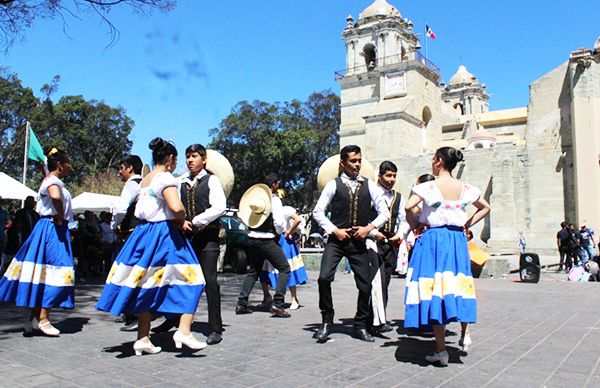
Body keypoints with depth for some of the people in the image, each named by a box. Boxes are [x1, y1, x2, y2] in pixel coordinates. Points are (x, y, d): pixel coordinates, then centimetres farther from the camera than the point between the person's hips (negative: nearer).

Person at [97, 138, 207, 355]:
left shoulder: (144, 180, 15)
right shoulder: (166, 178, -11)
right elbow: (176, 207, -26)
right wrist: (181, 219, -4)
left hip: (144, 234, 8)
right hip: (164, 235, -8)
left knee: (147, 286, 10)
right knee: (187, 281, -2)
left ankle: (143, 339, 15)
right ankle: (183, 331, -11)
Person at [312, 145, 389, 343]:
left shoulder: (369, 185, 6)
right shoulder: (334, 184, 0)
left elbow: (384, 213, 8)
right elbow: (318, 211, 0)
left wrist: (369, 227, -6)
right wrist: (334, 230, -8)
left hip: (359, 241, 2)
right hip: (336, 239, -2)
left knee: (365, 285, 4)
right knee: (324, 277, -18)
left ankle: (360, 326, 23)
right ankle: (326, 321, 1)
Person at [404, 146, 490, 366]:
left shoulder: (429, 187, -8)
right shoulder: (465, 188, 6)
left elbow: (409, 207, -20)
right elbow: (485, 208, 18)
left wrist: (415, 227, -5)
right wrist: (466, 225, 16)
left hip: (433, 240, -4)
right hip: (457, 240, 4)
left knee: (435, 290, -1)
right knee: (457, 284, 21)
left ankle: (441, 350, 2)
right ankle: (465, 333, 18)